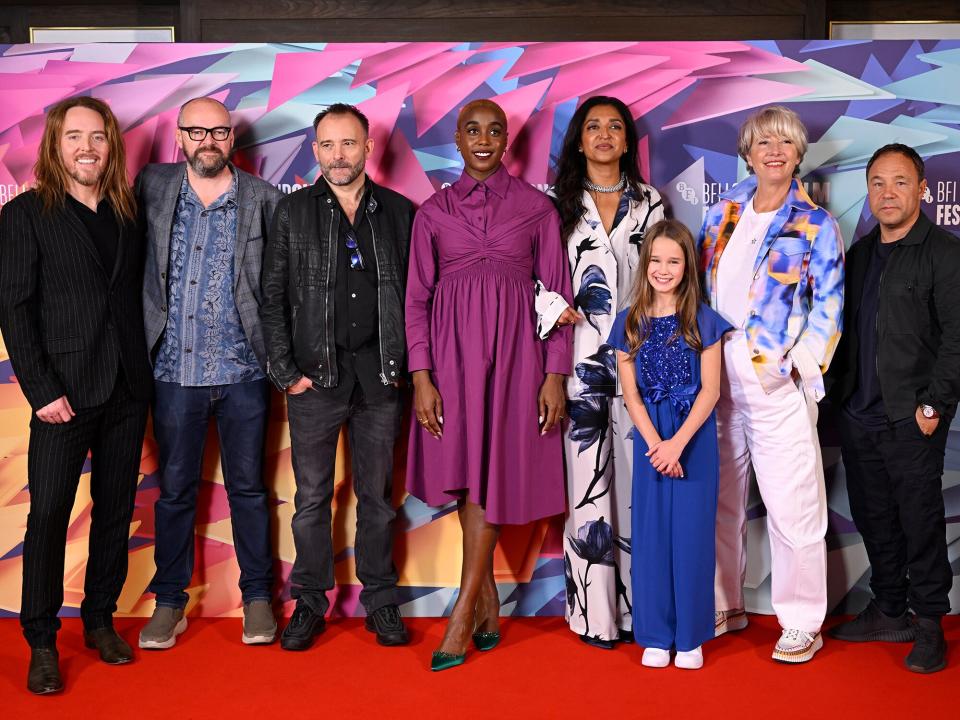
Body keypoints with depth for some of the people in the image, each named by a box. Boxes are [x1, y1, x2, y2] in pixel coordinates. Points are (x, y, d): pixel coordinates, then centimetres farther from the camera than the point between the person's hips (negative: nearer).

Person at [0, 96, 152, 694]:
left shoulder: (129, 213, 10)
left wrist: (146, 368, 1)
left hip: (128, 390, 4)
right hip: (65, 390, -4)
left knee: (116, 510, 11)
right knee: (49, 515, -1)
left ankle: (100, 620, 25)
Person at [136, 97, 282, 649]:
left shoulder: (263, 198, -1)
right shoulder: (152, 188, 4)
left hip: (243, 370, -1)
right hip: (175, 371, 1)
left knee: (248, 486, 8)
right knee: (175, 489, 9)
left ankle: (258, 595, 22)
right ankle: (170, 600, 23)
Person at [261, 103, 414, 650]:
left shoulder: (400, 212, 6)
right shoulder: (293, 212, 4)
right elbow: (273, 297, 3)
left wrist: (408, 365, 0)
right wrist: (285, 371, -4)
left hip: (381, 374, 1)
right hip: (316, 374, -1)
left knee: (378, 495, 9)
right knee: (313, 496, 5)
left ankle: (381, 601, 19)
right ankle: (309, 603, 17)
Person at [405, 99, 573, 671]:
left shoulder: (537, 207, 6)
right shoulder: (434, 211, 9)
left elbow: (559, 292, 4)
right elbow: (417, 297, 5)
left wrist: (556, 374, -3)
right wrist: (421, 376, -4)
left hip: (514, 347, -2)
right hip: (453, 346, 2)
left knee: (492, 474, -6)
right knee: (464, 471, 3)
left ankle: (463, 616, -2)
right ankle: (488, 606, 15)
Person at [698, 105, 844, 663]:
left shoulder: (815, 225, 1)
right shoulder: (723, 213, 12)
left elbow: (829, 303, -2)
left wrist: (799, 362, -11)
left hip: (778, 381, -4)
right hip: (717, 375, 4)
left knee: (792, 504, -2)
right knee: (721, 498, 11)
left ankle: (802, 625, 9)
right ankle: (725, 605, 26)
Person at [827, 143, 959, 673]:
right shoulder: (860, 252, 14)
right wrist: (838, 390, 11)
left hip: (912, 417, -6)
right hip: (858, 414, 7)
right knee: (872, 516, 13)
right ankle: (889, 613, 26)